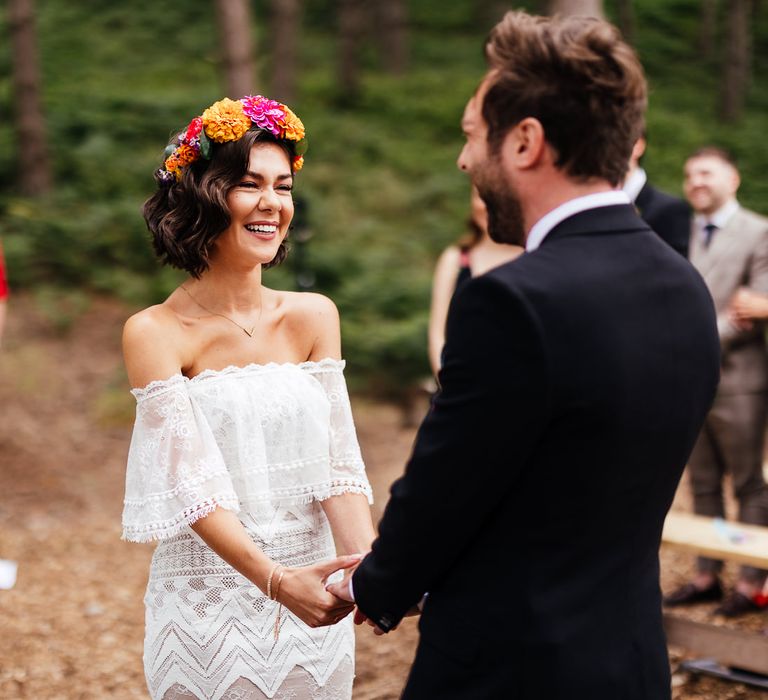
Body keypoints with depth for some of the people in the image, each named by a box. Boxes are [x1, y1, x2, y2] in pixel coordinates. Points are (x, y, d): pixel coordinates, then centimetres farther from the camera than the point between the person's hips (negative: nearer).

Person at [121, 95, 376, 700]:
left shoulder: (314, 317, 1)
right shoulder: (155, 334, -10)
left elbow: (338, 462, -4)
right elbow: (195, 484, -17)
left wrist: (370, 565, -21)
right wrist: (274, 579, -30)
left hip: (313, 601, 4)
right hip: (207, 600, -4)